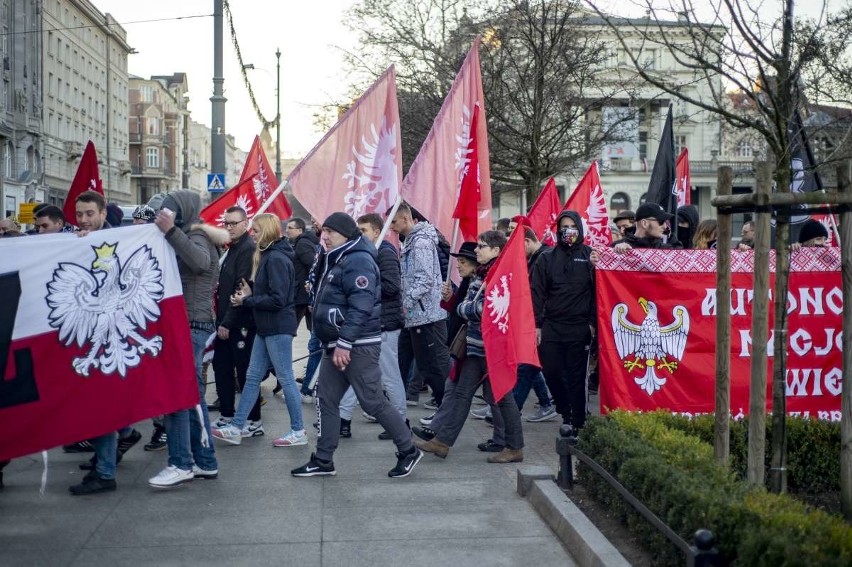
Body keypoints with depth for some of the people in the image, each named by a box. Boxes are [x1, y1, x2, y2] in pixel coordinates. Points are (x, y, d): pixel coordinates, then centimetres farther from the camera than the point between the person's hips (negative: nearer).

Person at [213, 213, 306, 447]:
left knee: (285, 378, -2)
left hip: (278, 328, -10)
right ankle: (237, 427, 15)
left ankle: (298, 431, 7)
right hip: (267, 327, 10)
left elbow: (278, 299, -22)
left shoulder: (276, 259, -17)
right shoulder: (267, 256, 14)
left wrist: (246, 301, -14)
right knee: (252, 377, 10)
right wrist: (250, 293, 1)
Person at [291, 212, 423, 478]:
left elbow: (360, 307, -25)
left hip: (358, 346, -10)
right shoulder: (337, 259, 16)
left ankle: (408, 451, 9)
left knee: (373, 402, -5)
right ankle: (323, 461, 15)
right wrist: (334, 344, 18)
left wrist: (345, 343, -27)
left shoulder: (358, 260, -16)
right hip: (336, 345, 10)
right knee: (326, 400, 9)